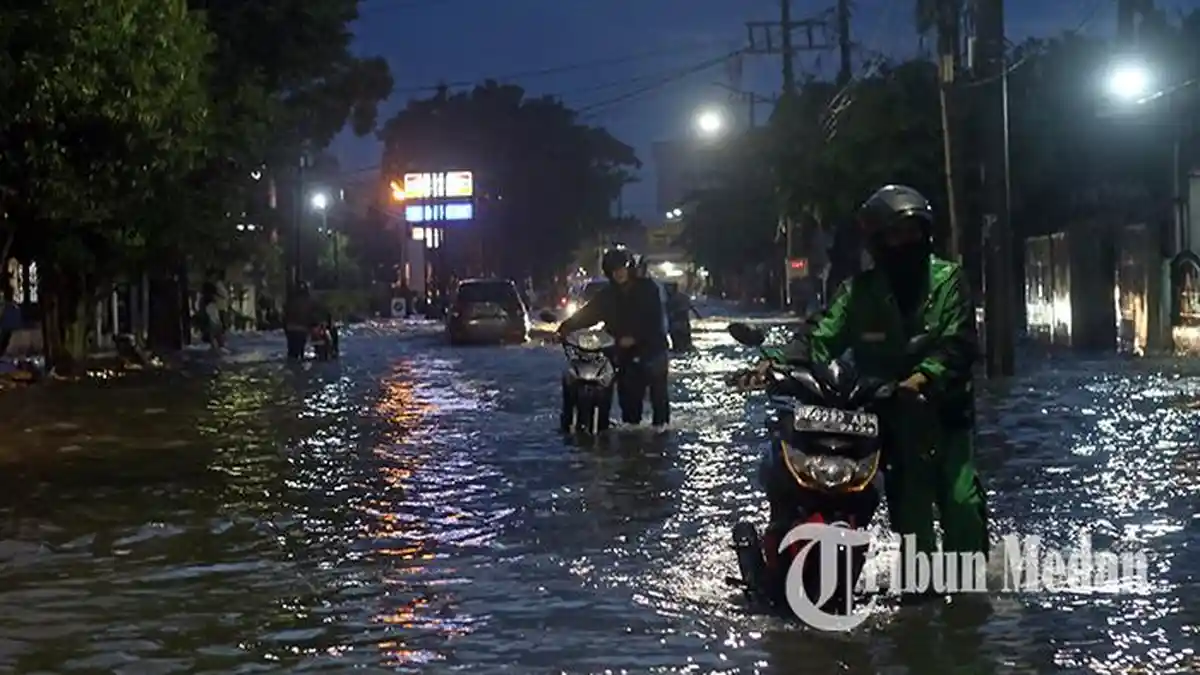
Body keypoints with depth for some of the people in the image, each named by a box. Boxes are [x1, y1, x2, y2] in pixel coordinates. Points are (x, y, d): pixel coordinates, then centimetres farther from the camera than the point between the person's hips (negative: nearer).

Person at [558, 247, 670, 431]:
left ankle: (661, 422, 4)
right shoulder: (608, 295, 6)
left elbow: (655, 317, -11)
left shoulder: (647, 288, -5)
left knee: (657, 387, -4)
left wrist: (634, 337, -18)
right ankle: (630, 422, 9)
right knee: (628, 391, 0)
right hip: (626, 351, 3)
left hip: (652, 345, -3)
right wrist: (566, 327, -13)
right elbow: (587, 313, 0)